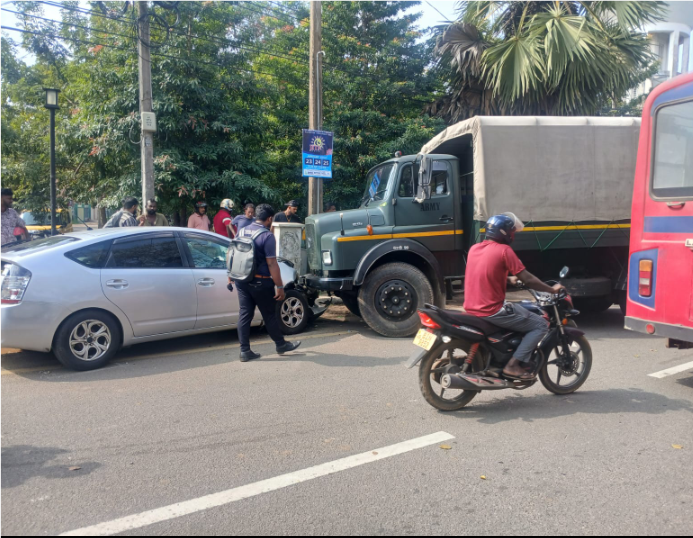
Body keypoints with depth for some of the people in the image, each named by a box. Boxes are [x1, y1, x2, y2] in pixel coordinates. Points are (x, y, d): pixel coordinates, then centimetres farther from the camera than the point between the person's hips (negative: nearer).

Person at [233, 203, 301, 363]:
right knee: (269, 315, 9)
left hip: (242, 281, 6)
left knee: (245, 314, 9)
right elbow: (272, 263, -18)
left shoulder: (242, 231, 7)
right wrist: (280, 286, -14)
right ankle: (281, 345, 25)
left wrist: (231, 275, 23)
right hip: (260, 282, -6)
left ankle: (245, 351, 10)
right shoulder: (267, 236, -15)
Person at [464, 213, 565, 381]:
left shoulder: (474, 248, 9)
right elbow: (528, 280, -11)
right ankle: (514, 365, -4)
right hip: (492, 310, -8)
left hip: (471, 308, 8)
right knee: (541, 325, 4)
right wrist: (552, 290, 3)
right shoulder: (504, 250, -12)